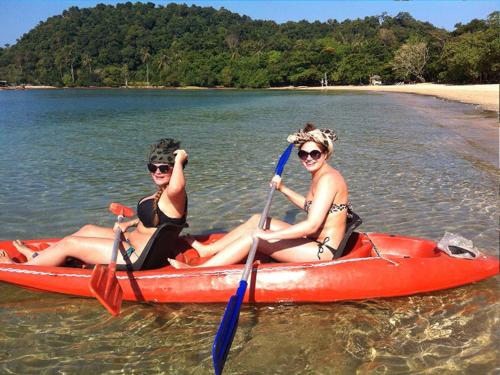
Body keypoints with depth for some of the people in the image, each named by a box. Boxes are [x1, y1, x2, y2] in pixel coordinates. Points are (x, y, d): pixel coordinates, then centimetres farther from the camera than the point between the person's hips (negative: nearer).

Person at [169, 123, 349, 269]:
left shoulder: (328, 178, -21)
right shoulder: (319, 175, 9)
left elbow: (312, 225, -28)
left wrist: (270, 236, -28)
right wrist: (283, 189, 12)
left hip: (323, 251, -9)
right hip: (314, 242, 9)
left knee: (253, 236, -13)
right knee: (257, 220, 11)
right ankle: (207, 250, 19)